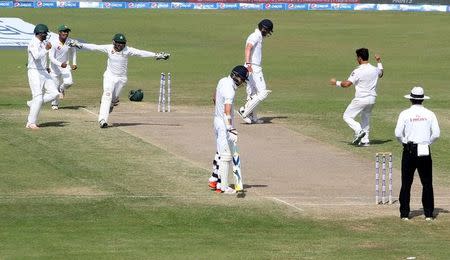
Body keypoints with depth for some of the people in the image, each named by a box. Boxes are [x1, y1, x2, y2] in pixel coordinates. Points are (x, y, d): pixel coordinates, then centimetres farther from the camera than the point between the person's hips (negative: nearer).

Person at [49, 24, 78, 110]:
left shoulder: (70, 42, -9)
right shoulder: (54, 43, -21)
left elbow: (73, 52, 12)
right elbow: (51, 57, -24)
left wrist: (74, 63, 7)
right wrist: (60, 64, -37)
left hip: (65, 66, 2)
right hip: (55, 66, -2)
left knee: (68, 82, -18)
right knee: (55, 86, 2)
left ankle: (62, 89, 19)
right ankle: (55, 104, 26)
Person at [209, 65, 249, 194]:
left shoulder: (222, 81, 3)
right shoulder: (230, 90, -27)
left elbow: (215, 99, 20)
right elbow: (227, 111, -38)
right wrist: (231, 130, -47)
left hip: (217, 120, 10)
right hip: (225, 125, -10)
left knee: (220, 153, 22)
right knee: (226, 156, -3)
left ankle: (214, 180, 31)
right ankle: (222, 186, 0)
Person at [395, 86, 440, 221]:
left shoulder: (405, 114, -5)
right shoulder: (430, 114, 0)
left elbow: (398, 133, -9)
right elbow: (436, 134, -3)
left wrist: (404, 142, 9)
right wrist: (428, 142, 12)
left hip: (409, 150, -1)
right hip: (425, 151, 2)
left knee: (406, 183, 3)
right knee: (427, 183, 8)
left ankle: (404, 213, 2)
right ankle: (428, 213, 6)